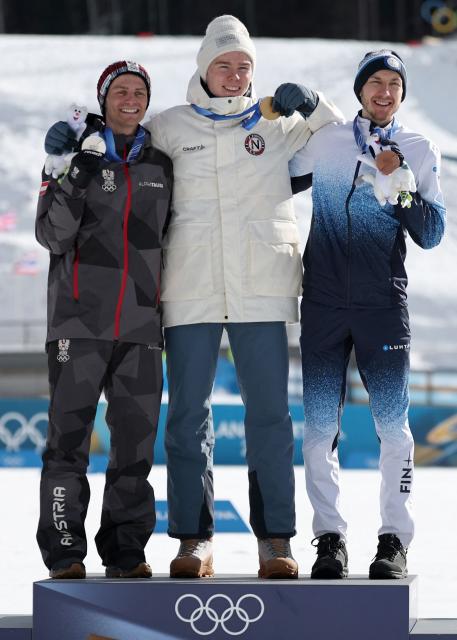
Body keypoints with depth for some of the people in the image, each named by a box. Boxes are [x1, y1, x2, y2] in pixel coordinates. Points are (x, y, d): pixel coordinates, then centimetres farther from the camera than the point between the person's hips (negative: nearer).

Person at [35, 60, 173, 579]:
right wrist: (74, 181, -19)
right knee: (69, 436, -5)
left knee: (137, 437, 4)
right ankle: (64, 554, 0)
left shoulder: (160, 165, 12)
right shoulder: (76, 155, 1)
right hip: (80, 318, -4)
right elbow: (52, 235, -7)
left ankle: (125, 552, 12)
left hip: (140, 323, 4)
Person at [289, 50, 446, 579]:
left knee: (392, 426, -6)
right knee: (320, 426, -1)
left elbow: (431, 234, 3)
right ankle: (329, 537, 7)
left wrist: (399, 182, -9)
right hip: (323, 303, 1)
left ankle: (394, 540, 2)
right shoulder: (324, 141, 11)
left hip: (383, 303, -1)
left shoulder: (419, 152, 8)